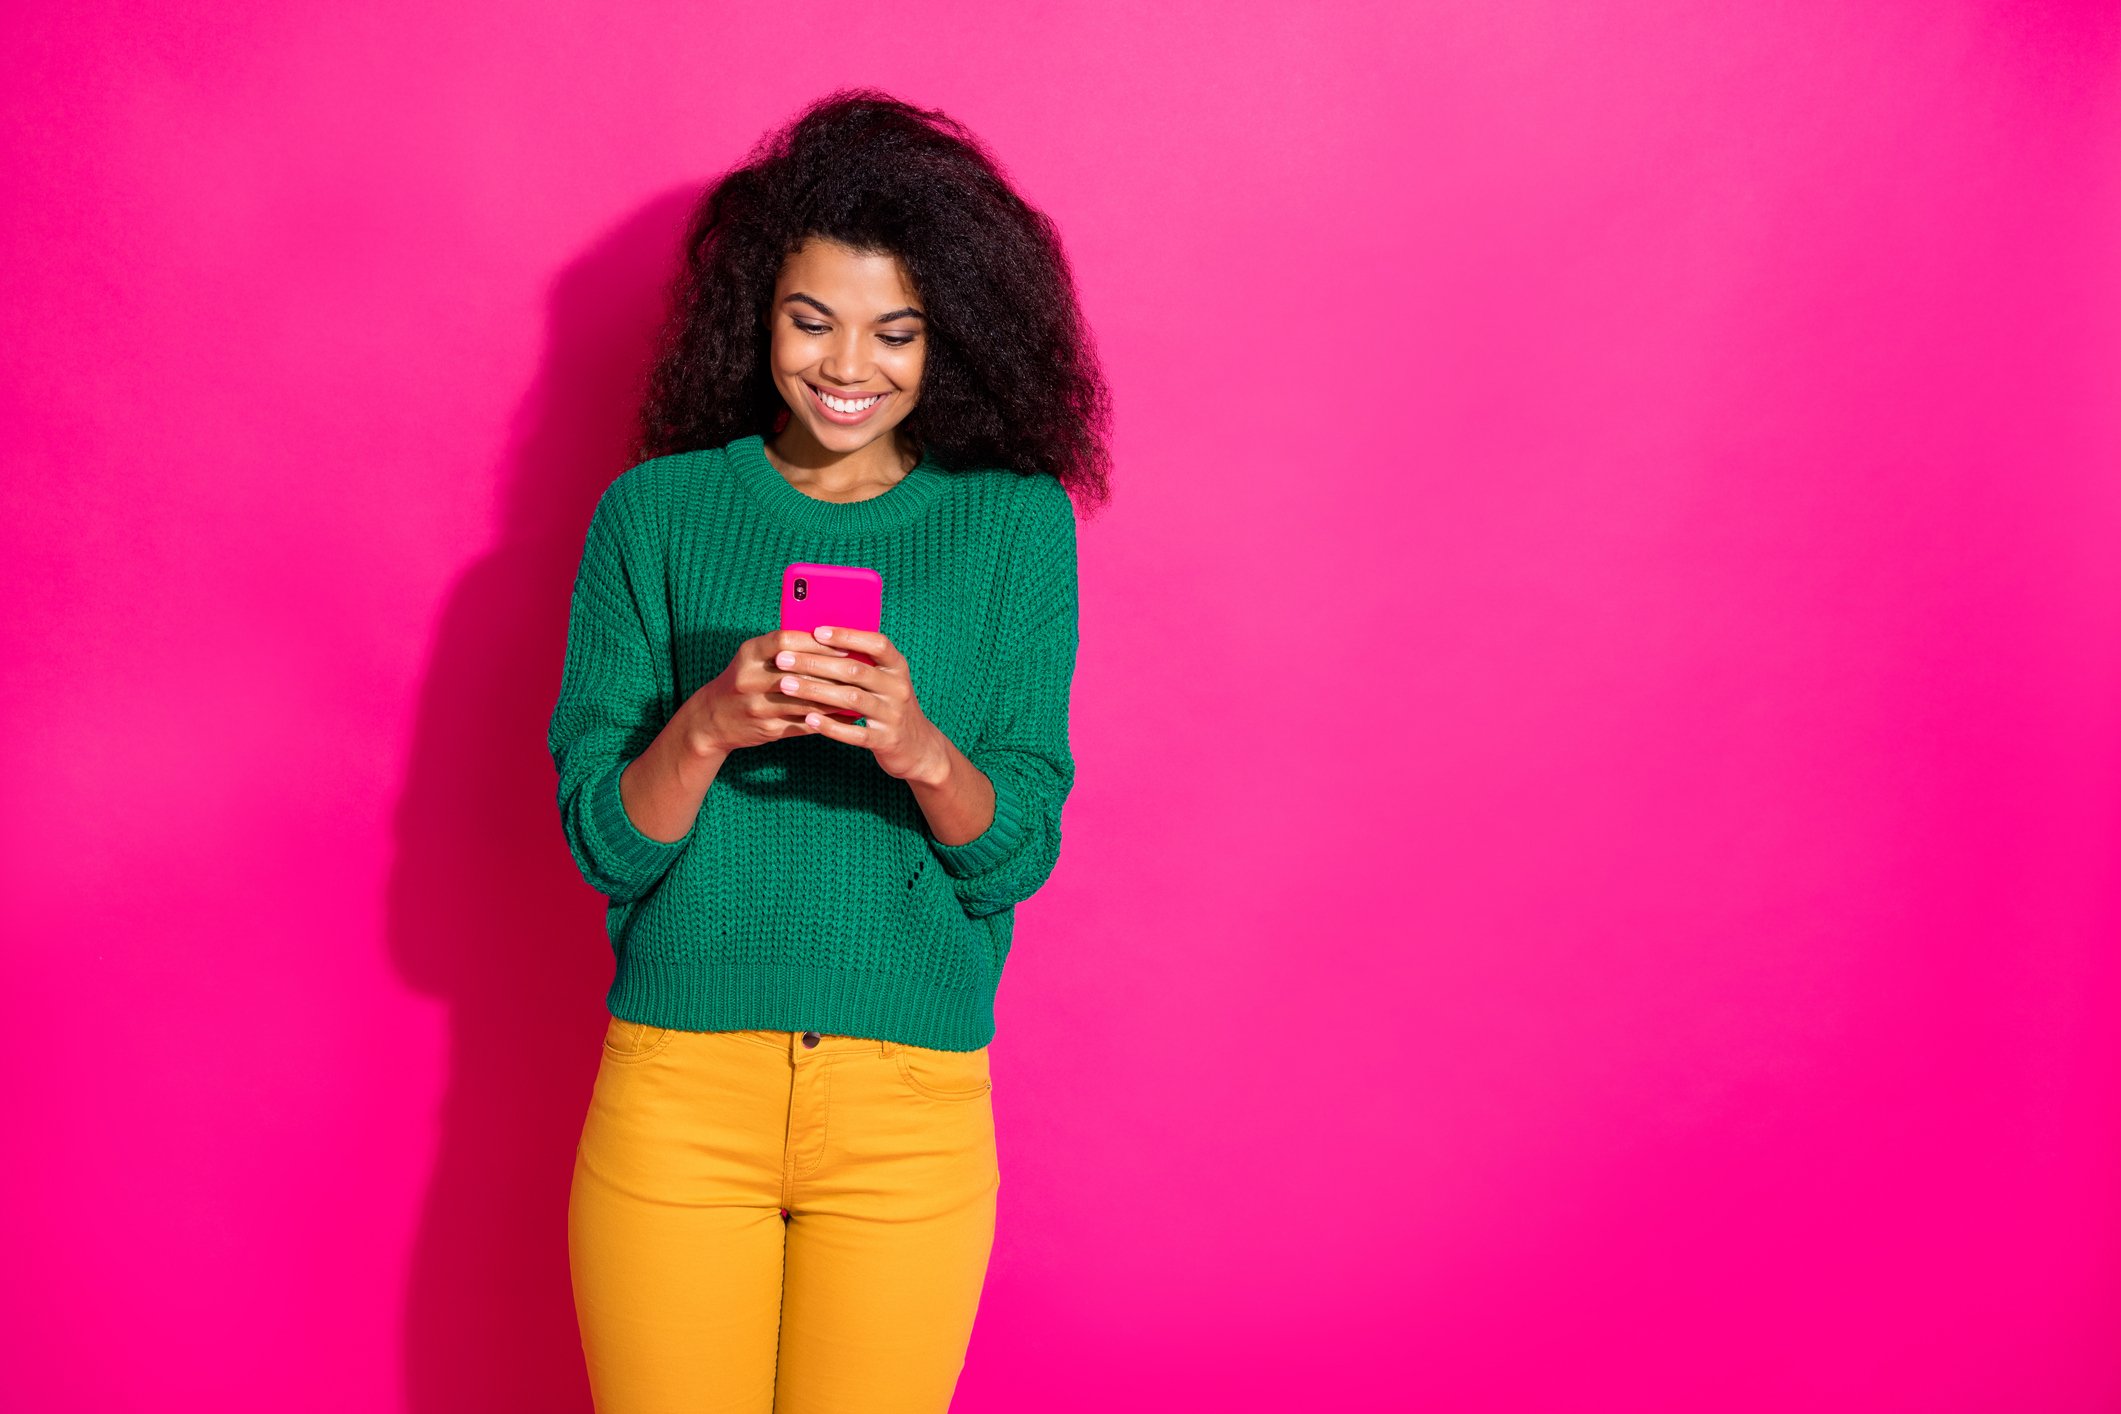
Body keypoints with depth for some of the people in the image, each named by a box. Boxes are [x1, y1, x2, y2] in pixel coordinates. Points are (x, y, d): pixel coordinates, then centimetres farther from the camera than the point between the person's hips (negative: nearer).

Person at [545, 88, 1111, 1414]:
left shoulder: (1015, 521, 2)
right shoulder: (654, 512, 2)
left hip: (915, 1106, 0)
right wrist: (705, 729, -21)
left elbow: (1021, 850, -2)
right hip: (678, 1092, 0)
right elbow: (604, 842, -1)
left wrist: (920, 747, -23)